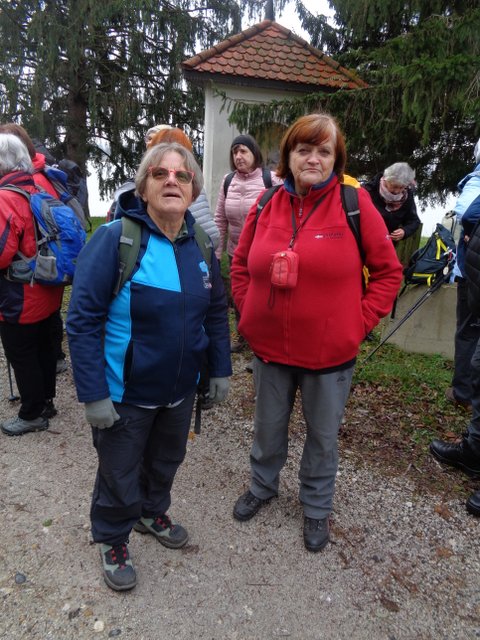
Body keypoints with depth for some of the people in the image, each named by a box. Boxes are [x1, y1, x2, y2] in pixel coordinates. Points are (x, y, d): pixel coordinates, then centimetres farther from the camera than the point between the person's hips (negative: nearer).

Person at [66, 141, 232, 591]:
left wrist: (220, 369, 6)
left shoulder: (199, 245, -1)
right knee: (119, 472, 16)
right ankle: (112, 540, 45)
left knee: (166, 460, 26)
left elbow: (216, 312, 7)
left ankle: (152, 512, 55)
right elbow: (82, 321, -19)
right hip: (126, 393, -5)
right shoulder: (114, 238, -18)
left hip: (180, 389, 5)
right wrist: (93, 393, -20)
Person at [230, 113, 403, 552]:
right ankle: (262, 486, 50)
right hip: (270, 347, 3)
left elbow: (388, 271, -4)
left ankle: (317, 507, 44)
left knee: (323, 435, 17)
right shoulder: (266, 206, 0)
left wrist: (360, 322, -10)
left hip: (330, 351, -2)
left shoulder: (355, 203, -9)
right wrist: (250, 310, 4)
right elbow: (241, 264, 13)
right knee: (268, 427, 22)